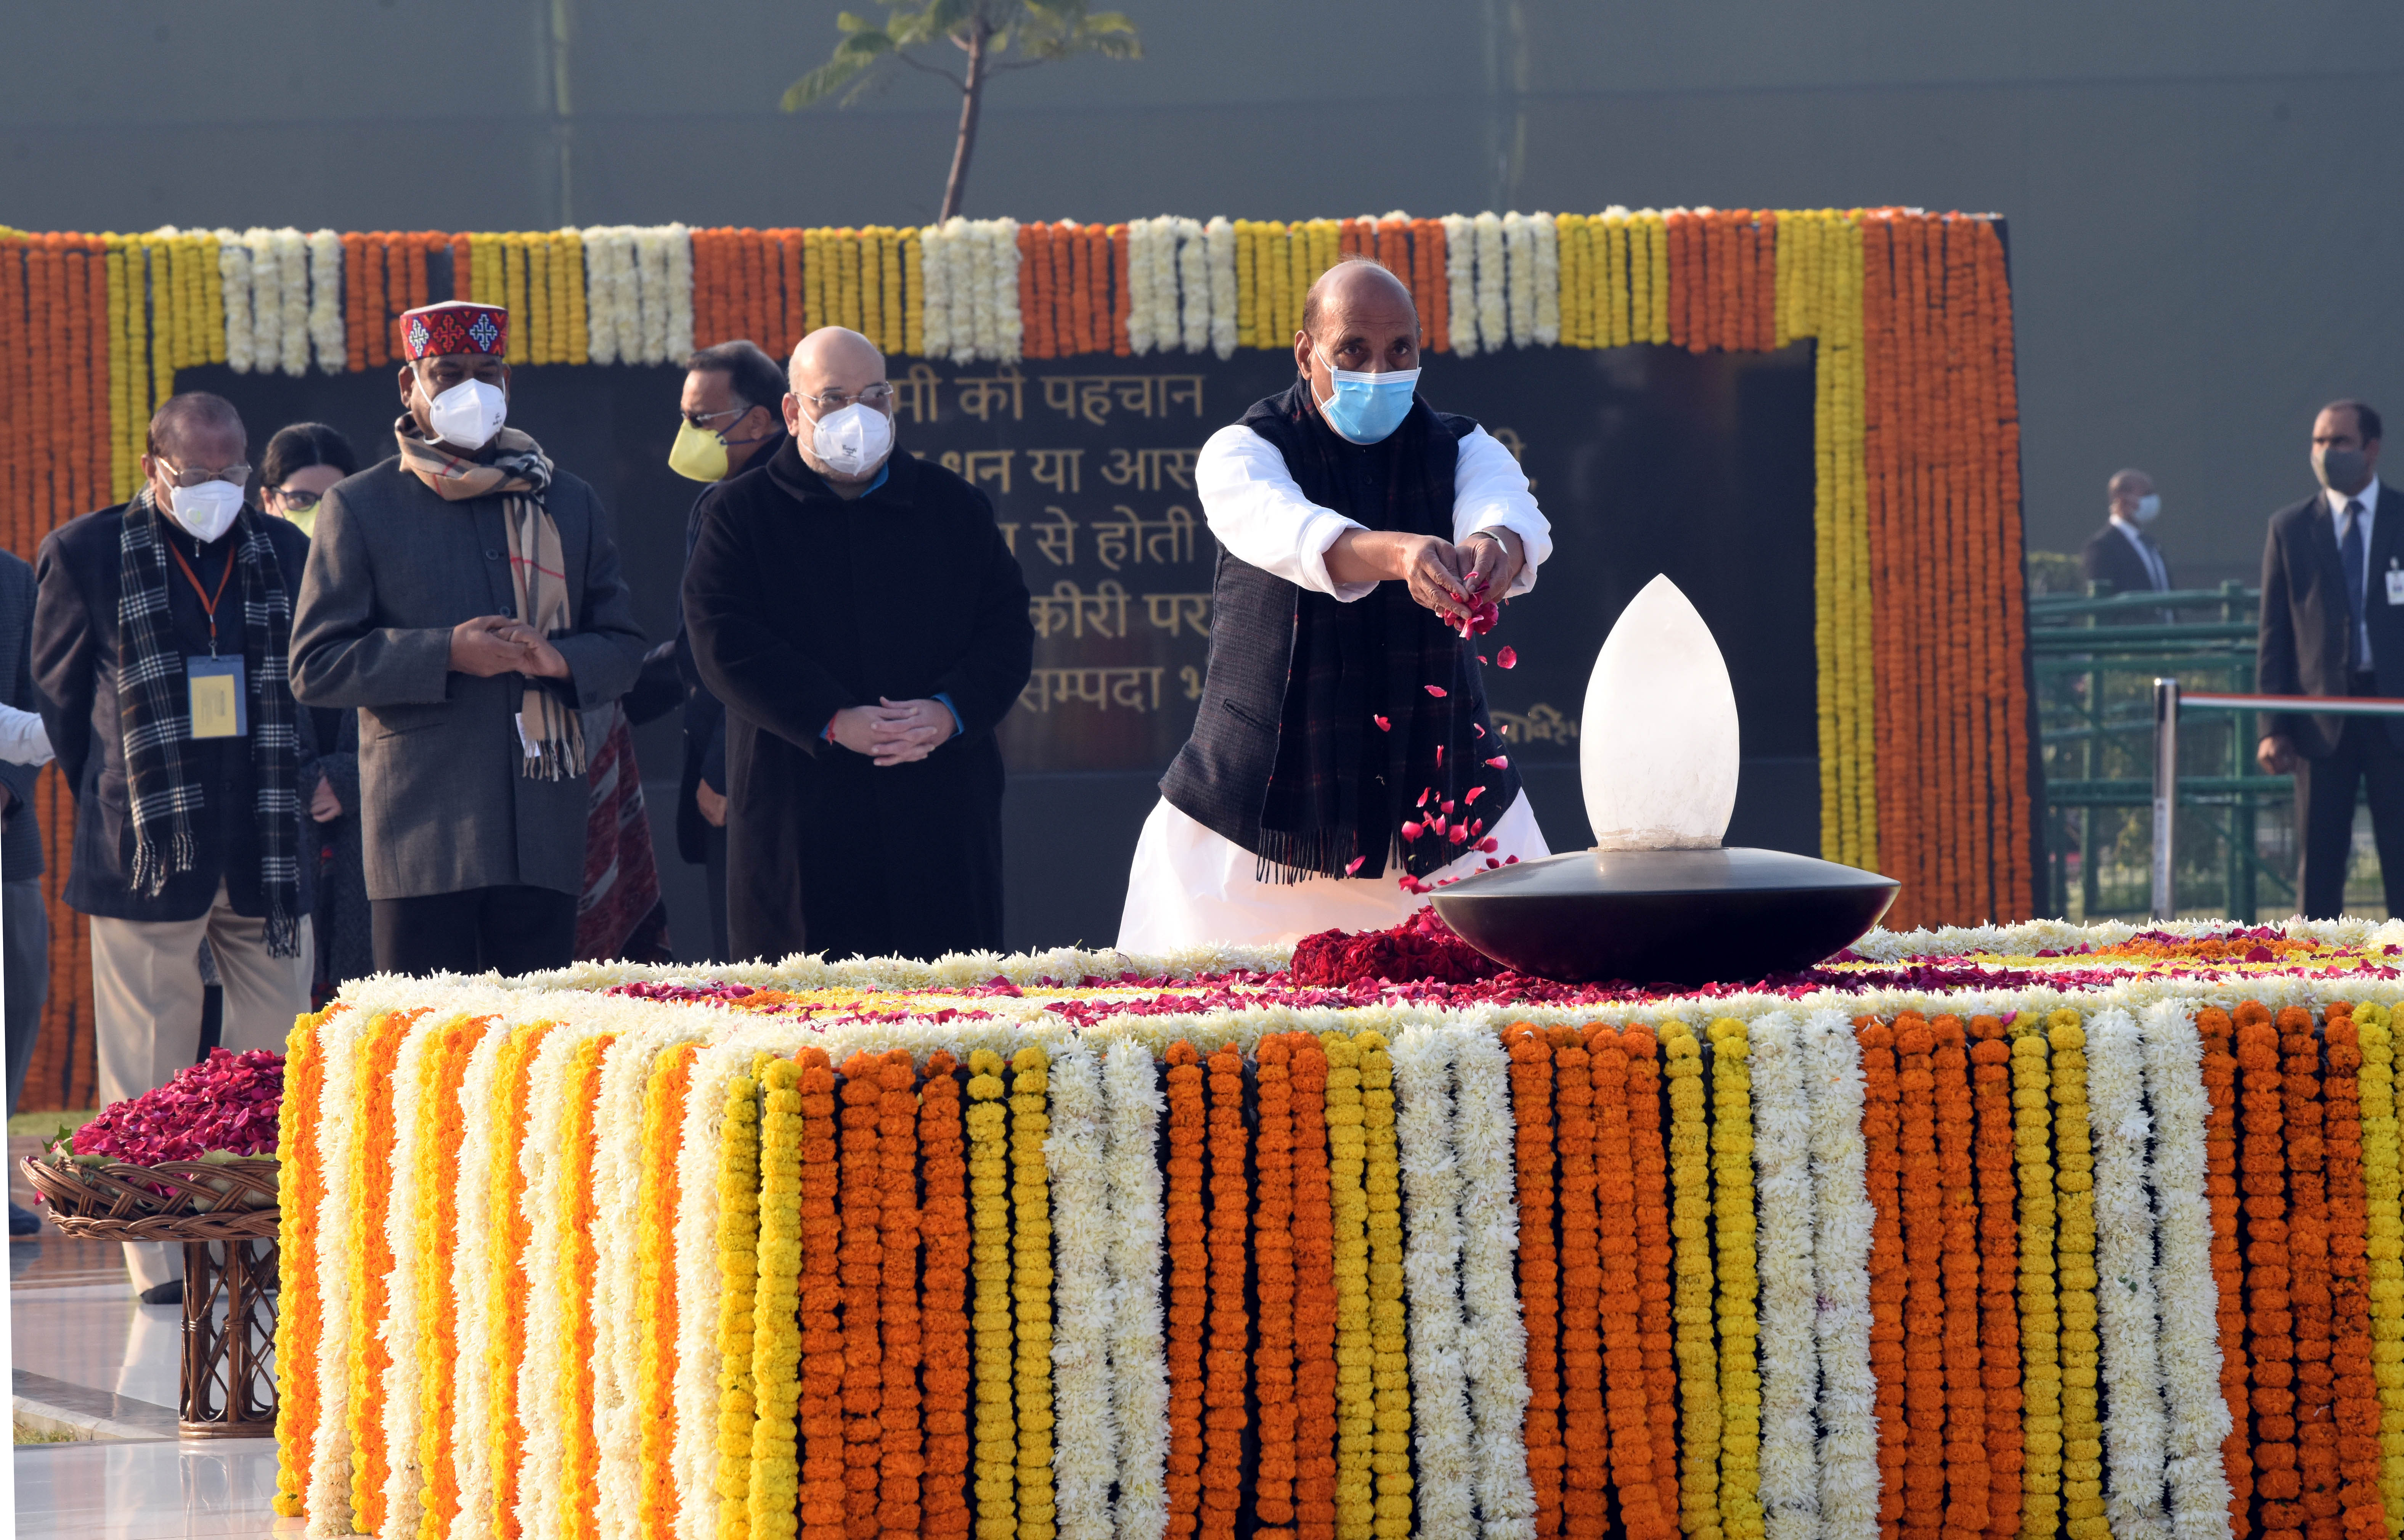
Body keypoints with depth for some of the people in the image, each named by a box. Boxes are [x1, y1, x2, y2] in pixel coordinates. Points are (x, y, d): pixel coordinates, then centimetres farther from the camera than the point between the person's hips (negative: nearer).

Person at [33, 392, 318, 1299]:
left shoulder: (285, 553, 10)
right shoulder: (86, 554, 1)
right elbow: (57, 696, 7)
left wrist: (300, 782, 12)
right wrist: (114, 807, 8)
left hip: (266, 852, 3)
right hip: (148, 852, -3)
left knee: (278, 1056, 4)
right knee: (149, 1067, -1)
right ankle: (161, 1255, 4)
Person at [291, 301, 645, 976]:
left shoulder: (567, 503, 17)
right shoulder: (360, 508, 6)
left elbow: (623, 648, 17)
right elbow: (315, 666, 0)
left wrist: (560, 660, -6)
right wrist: (446, 654, -13)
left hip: (544, 837, 3)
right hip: (421, 836, -3)